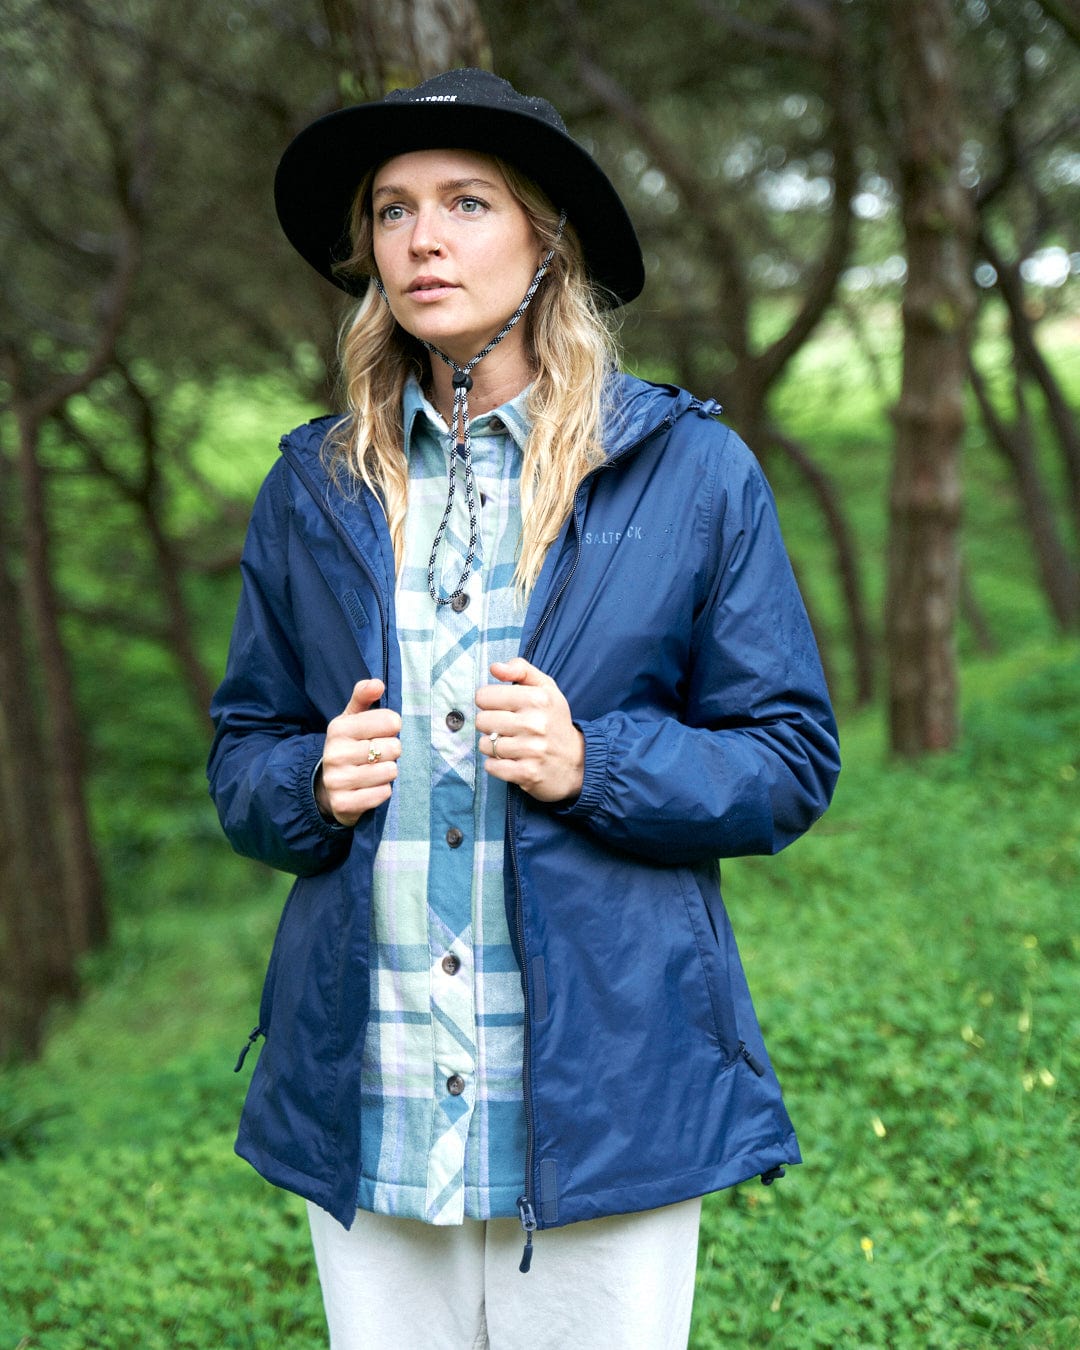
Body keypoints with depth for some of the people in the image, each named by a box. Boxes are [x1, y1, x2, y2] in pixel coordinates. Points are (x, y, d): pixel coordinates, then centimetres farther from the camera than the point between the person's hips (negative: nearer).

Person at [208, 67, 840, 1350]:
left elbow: (791, 761, 1)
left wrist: (592, 764, -16)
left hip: (600, 1091, -2)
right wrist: (312, 784, -8)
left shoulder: (690, 471, 0)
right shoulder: (313, 487, 9)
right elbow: (241, 751, 15)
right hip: (365, 1099, 3)